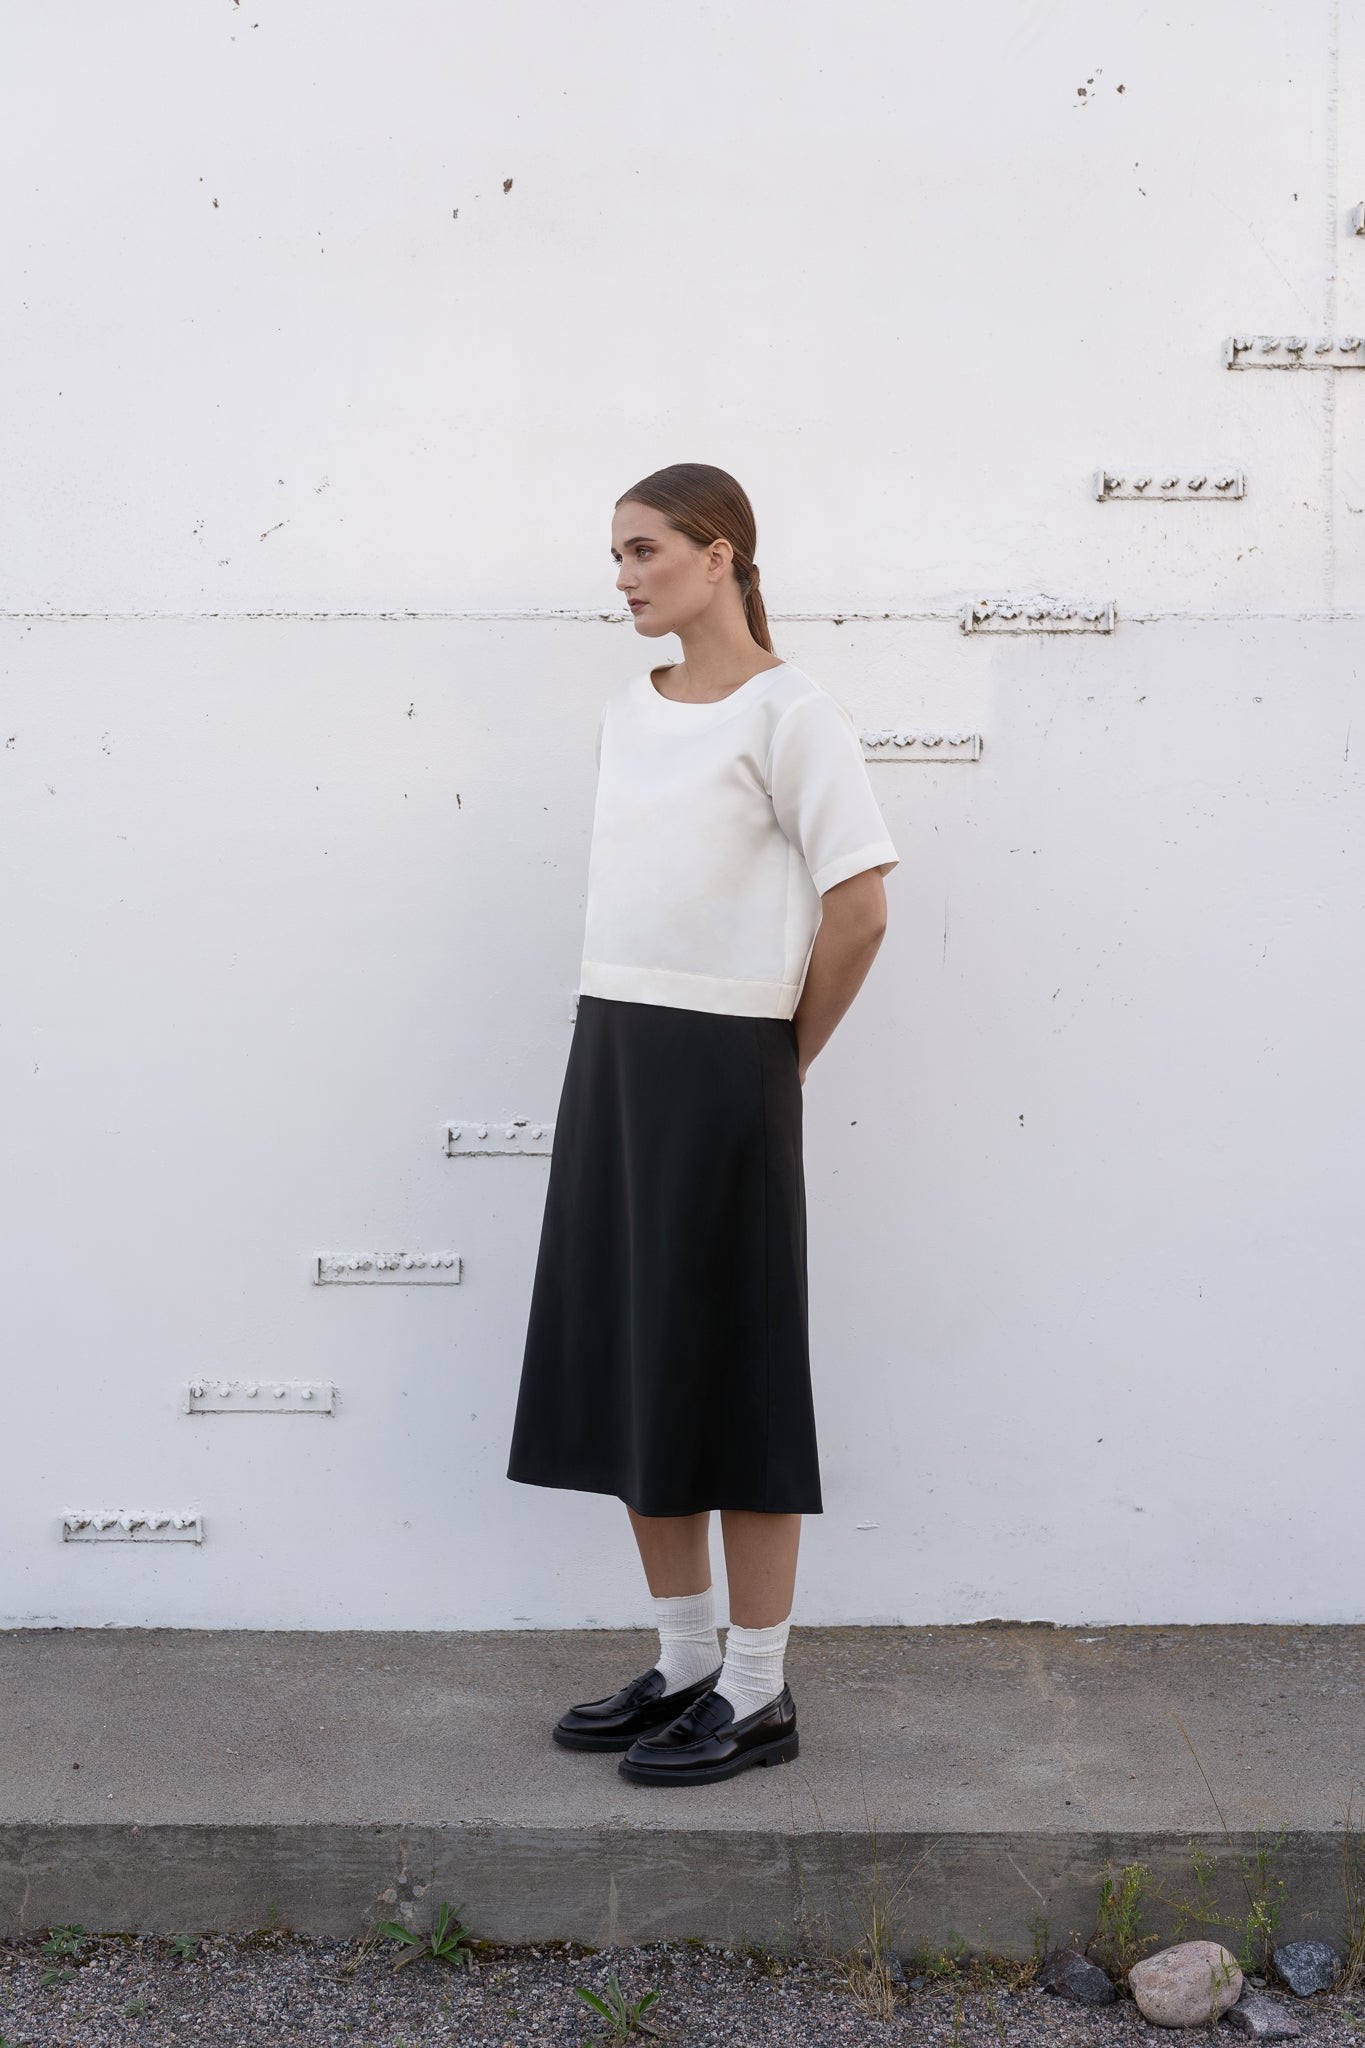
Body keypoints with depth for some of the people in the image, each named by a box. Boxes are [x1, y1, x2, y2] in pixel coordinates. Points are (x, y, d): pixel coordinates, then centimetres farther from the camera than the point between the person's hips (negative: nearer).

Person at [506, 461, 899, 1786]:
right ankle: (682, 1662, 25)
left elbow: (857, 906, -10)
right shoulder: (627, 712, 14)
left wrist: (784, 1057, -3)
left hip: (719, 1066, -7)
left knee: (728, 1368, -1)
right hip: (609, 1047, 7)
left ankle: (756, 1692, 12)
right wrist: (619, 1040, 8)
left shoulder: (786, 712, -7)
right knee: (621, 1364, 11)